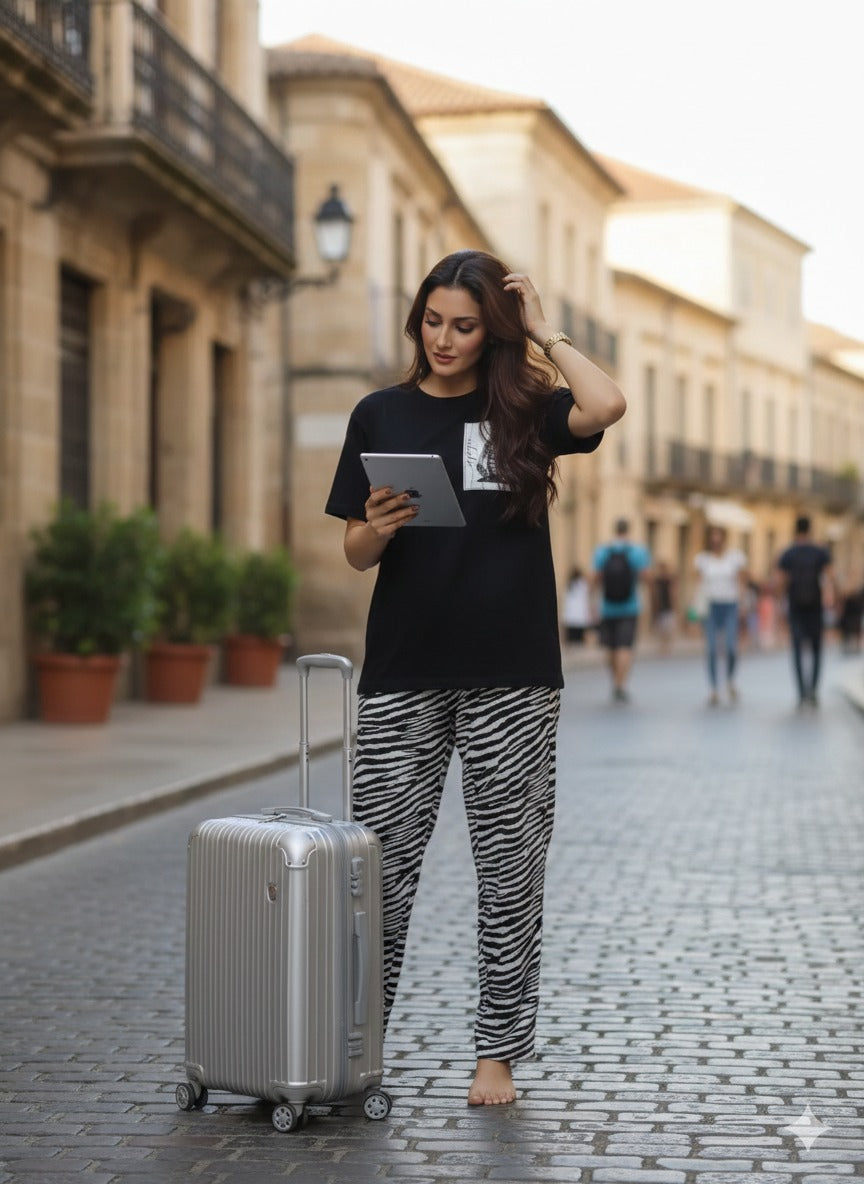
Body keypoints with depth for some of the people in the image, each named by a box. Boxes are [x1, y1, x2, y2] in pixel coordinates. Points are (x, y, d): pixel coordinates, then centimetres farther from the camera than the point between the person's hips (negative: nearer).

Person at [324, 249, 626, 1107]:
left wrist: (543, 330, -5)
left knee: (509, 865, 4)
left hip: (511, 677, -1)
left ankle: (497, 1051, 13)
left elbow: (605, 406, -17)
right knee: (381, 861, 1)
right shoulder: (381, 416, 8)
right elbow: (355, 553, 9)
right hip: (403, 673, 1)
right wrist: (378, 529, -14)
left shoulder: (521, 409, 5)